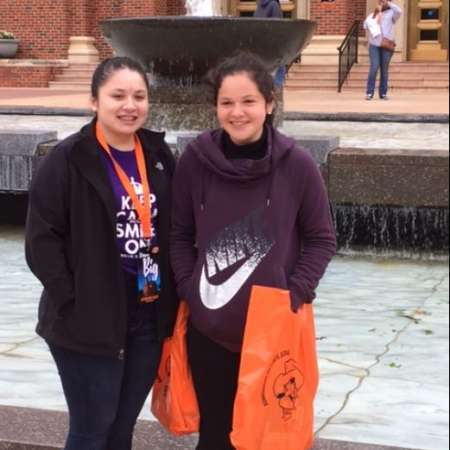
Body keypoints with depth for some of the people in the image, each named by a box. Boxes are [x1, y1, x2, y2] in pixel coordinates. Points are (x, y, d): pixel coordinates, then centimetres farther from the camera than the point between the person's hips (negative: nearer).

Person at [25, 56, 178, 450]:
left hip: (149, 320, 5)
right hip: (89, 322, -5)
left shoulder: (160, 157, 8)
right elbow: (42, 239, -11)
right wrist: (73, 301, -16)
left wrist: (172, 297, 7)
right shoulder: (68, 160, -10)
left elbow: (176, 232, 15)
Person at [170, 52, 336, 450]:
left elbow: (322, 239, 0)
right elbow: (180, 234, 6)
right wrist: (189, 290, -4)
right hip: (208, 328, 1)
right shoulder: (195, 160, -5)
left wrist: (294, 296, -10)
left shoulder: (297, 165, -9)